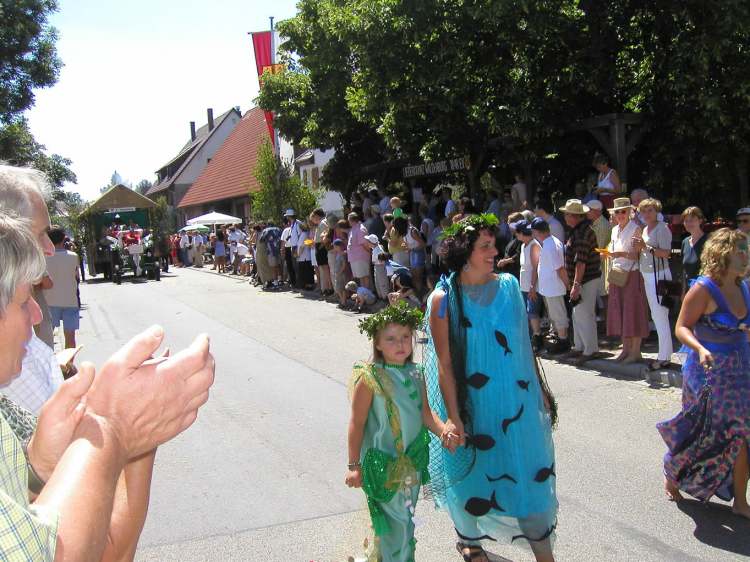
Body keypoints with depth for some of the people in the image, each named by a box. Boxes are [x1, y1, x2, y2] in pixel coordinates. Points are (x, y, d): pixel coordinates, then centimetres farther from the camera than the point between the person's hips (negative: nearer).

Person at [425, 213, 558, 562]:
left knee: (532, 473, 11)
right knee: (472, 473, 16)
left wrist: (539, 389, 11)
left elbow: (523, 343, 7)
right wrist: (452, 417, -16)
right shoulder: (444, 299, -13)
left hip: (516, 400, 3)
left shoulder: (508, 285, -1)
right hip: (472, 404, -3)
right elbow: (444, 362, -14)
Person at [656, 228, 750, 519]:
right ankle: (671, 475, 35)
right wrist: (700, 349, -32)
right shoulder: (703, 288, -16)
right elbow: (682, 327, -17)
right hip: (709, 373, -6)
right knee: (701, 434, 8)